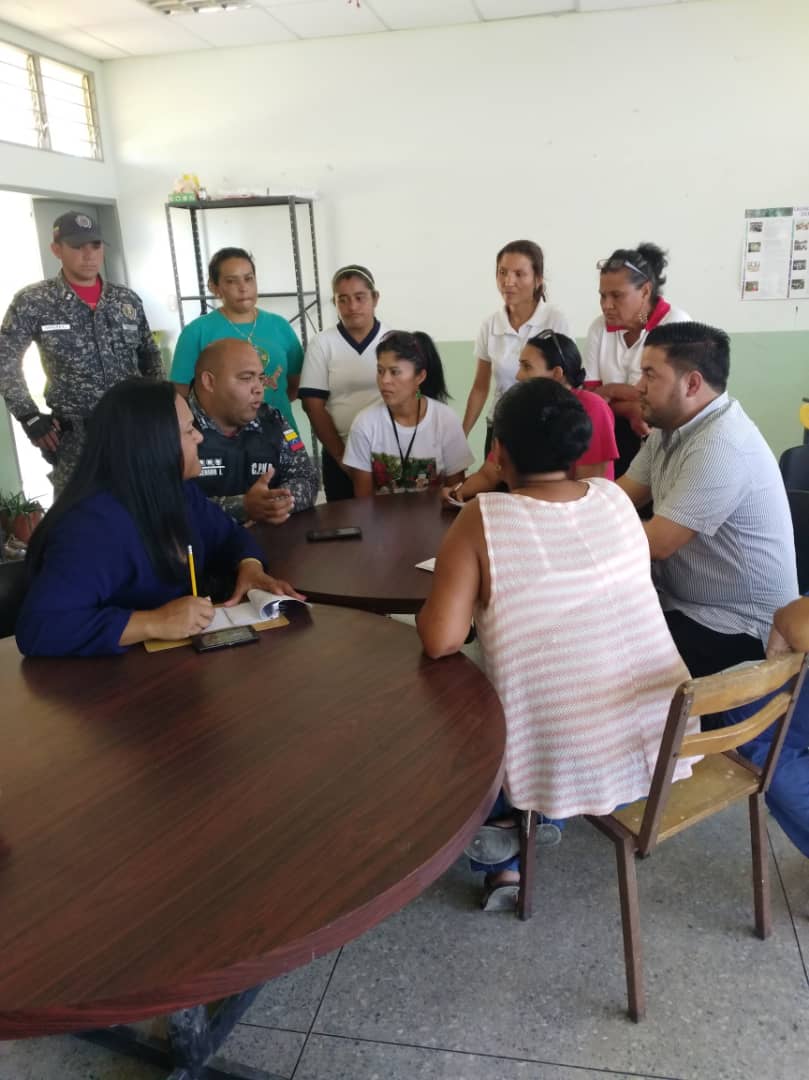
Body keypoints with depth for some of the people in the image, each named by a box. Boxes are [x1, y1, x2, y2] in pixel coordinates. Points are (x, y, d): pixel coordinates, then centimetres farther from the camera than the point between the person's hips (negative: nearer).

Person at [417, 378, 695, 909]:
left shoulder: (483, 519, -14)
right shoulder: (617, 498, 1)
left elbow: (441, 642, -19)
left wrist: (431, 609, 2)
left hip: (566, 763, -5)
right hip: (665, 742, 5)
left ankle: (504, 858, 19)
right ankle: (541, 822, 30)